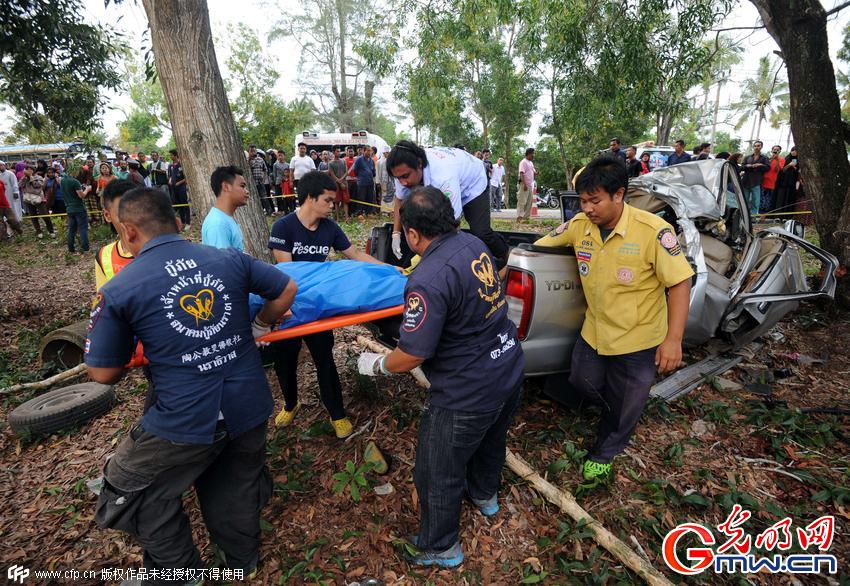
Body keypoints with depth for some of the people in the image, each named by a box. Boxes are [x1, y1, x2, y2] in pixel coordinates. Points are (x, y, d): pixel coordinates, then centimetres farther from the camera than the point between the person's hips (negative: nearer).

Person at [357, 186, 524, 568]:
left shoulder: (429, 280, -30)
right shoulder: (474, 244, -3)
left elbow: (412, 355, -24)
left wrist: (376, 365, -3)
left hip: (467, 397, -8)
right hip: (509, 371, 9)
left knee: (437, 475, 16)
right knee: (490, 439, 33)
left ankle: (440, 548, 40)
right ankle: (485, 494, 62)